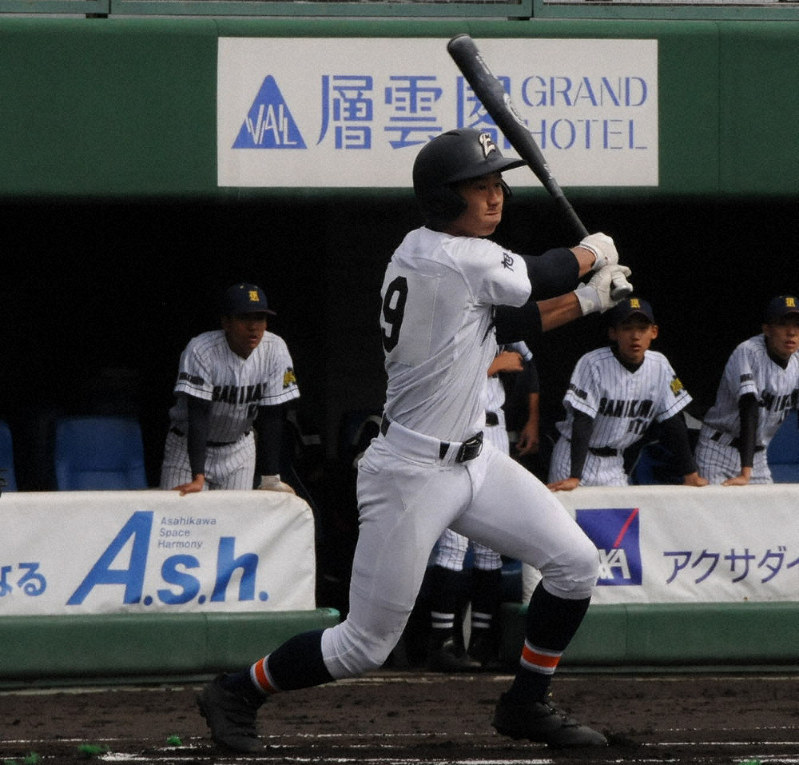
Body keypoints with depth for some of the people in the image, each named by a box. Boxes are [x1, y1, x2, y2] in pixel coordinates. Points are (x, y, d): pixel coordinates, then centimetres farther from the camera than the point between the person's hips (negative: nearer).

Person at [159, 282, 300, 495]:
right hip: (189, 446, -3)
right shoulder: (201, 350, -26)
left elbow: (271, 417, -14)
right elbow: (199, 416, -30)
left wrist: (271, 479, -18)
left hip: (238, 448, 3)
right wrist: (198, 478, -38)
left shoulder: (275, 350, -16)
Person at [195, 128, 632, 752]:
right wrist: (594, 252, 10)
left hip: (472, 463, 10)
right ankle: (236, 694, 19)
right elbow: (543, 275, -11)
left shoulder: (425, 250, 6)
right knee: (365, 647, -2)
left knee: (576, 562, 2)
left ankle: (526, 704, 17)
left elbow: (505, 324, 15)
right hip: (410, 477, -10)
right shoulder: (455, 258, -22)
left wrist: (587, 301, 7)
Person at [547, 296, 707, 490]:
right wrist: (574, 477, -31)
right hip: (575, 458, -4)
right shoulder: (593, 364, -18)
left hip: (614, 464, 4)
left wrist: (690, 474, -5)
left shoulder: (659, 366, -4)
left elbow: (673, 422, 0)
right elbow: (582, 423, -23)